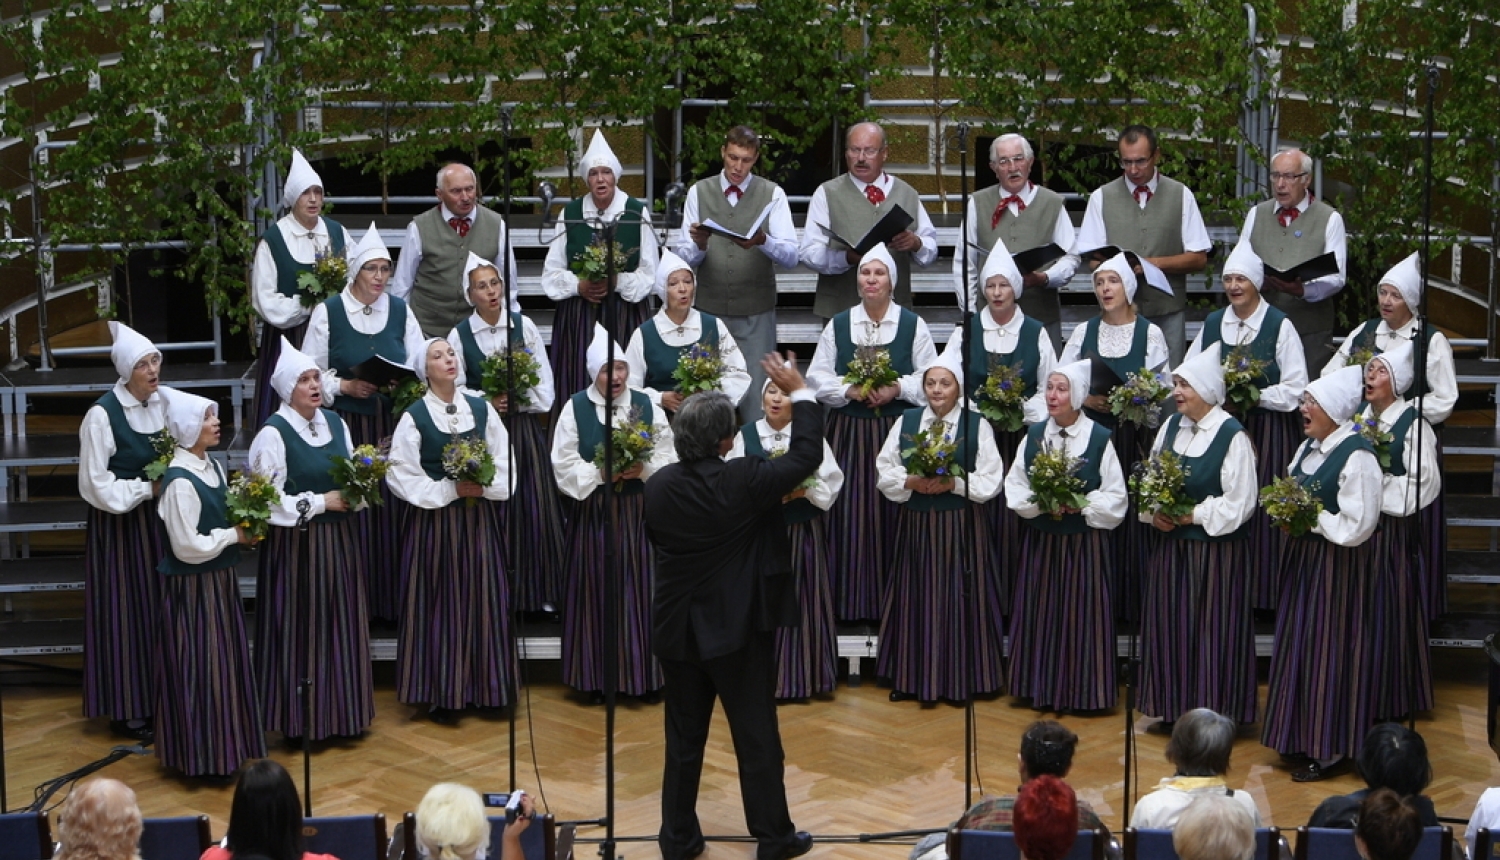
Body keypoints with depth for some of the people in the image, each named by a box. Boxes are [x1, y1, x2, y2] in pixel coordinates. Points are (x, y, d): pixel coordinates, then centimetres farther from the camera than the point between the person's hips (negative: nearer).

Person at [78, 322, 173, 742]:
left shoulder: (168, 400, -1)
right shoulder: (101, 415, -17)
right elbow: (97, 485, -15)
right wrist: (148, 489, -17)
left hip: (162, 519, 5)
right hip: (121, 525, -5)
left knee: (163, 607, 10)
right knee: (127, 610, 3)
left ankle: (162, 698, 22)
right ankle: (127, 710, 13)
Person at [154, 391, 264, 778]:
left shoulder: (214, 467, 6)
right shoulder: (180, 482, -22)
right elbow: (188, 546, -22)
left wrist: (245, 530, -2)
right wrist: (234, 536, -14)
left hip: (220, 580, 9)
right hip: (193, 586, -9)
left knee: (226, 662, 16)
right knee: (200, 667, 0)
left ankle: (225, 743, 28)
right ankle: (203, 756, 11)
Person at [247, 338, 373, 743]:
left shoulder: (335, 423, 7)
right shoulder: (273, 434, -14)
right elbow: (268, 501, -17)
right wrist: (320, 502, -15)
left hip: (339, 542, 6)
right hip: (296, 546, -6)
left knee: (342, 626, 11)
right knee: (301, 630, 0)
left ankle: (343, 711, 23)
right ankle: (301, 720, 11)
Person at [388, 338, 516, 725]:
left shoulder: (481, 409, 6)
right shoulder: (414, 417, -4)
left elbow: (505, 462, 4)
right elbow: (401, 474, -9)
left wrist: (483, 486, -14)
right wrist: (450, 490, -14)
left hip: (480, 518, 3)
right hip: (435, 520, -3)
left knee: (483, 599, 6)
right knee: (440, 603, 0)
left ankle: (485, 685, 16)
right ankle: (441, 693, 7)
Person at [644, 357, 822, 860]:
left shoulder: (659, 487, -7)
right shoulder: (745, 481, -19)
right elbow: (807, 456, -7)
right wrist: (799, 393, 3)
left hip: (678, 629, 4)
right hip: (738, 629, -4)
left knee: (684, 739, 14)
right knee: (757, 737, 7)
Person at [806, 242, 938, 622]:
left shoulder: (913, 325, 5)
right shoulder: (837, 325, 8)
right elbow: (817, 377, 6)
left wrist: (898, 388, -14)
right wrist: (849, 390, -12)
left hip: (898, 430, -1)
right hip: (847, 430, 1)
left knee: (892, 512, -2)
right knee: (850, 512, -1)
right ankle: (850, 602, 5)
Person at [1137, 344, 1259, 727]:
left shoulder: (1232, 436, -14)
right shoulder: (1171, 426, 6)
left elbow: (1239, 504, -15)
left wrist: (1193, 515, -15)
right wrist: (1153, 512, -4)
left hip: (1216, 548, -6)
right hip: (1171, 545, 6)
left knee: (1211, 629, 1)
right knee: (1170, 624, 12)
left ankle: (1212, 708, 12)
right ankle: (1174, 706, 24)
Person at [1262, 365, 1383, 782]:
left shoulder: (1357, 456, -19)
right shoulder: (1308, 448, 9)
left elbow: (1357, 526, -22)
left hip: (1338, 565, -9)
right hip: (1302, 558, 9)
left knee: (1328, 649, -1)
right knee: (1297, 646, 13)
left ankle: (1329, 750, 10)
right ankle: (1301, 739, 26)